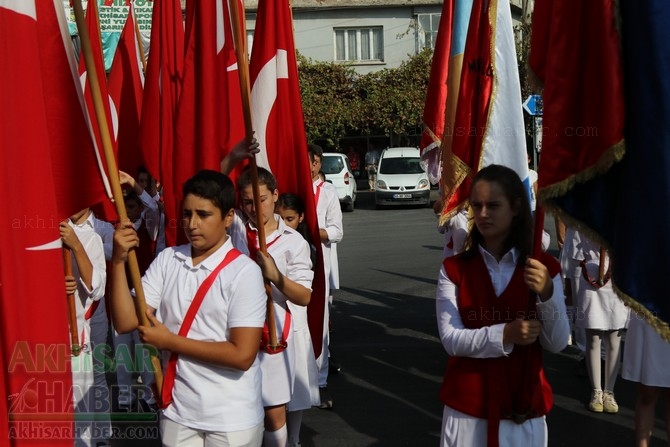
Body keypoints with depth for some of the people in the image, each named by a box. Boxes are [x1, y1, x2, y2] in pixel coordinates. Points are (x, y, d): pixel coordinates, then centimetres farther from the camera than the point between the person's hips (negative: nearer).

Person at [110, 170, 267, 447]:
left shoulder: (244, 272, -14)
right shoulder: (166, 260, 0)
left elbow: (242, 355, -20)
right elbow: (125, 323, -5)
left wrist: (170, 341, -14)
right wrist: (119, 261, -17)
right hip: (176, 412, 4)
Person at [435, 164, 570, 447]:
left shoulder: (544, 268, -3)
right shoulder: (453, 269, -3)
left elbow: (557, 344, -7)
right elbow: (451, 339, -11)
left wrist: (546, 294, -22)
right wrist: (504, 334, -24)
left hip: (525, 408, 0)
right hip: (467, 406, 0)